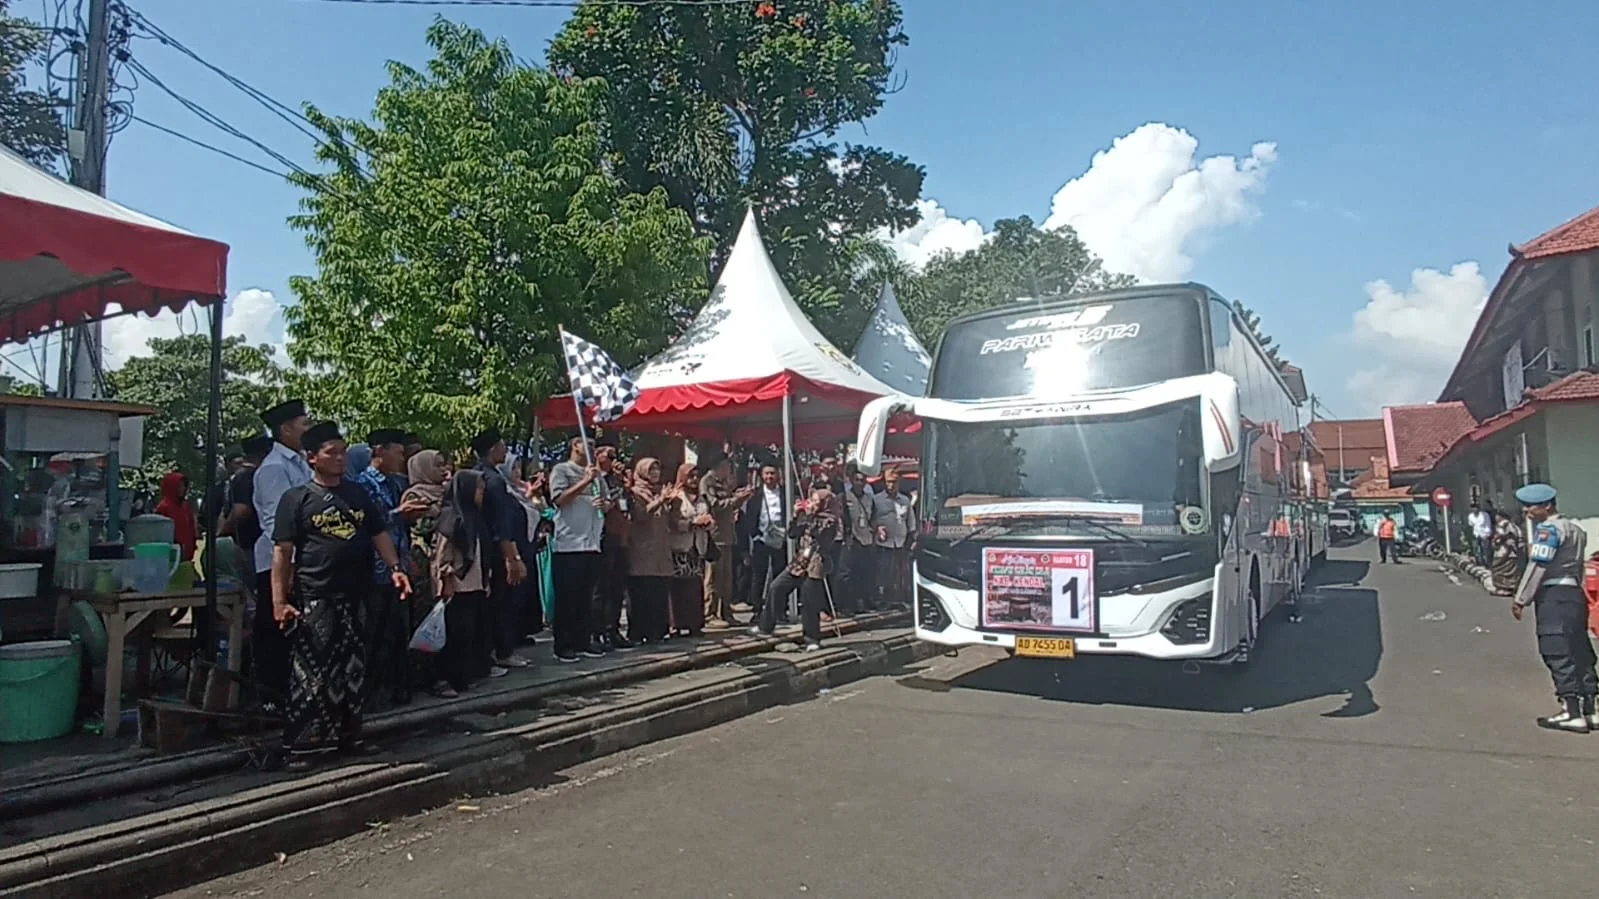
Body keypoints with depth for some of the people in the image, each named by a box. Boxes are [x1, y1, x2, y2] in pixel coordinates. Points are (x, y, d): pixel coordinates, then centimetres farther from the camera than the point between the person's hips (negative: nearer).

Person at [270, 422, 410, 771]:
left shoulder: (358, 495, 12)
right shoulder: (296, 499, -2)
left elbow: (379, 535, 14)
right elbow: (282, 552, -5)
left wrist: (394, 568, -3)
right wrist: (279, 601, -12)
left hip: (354, 597, 5)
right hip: (313, 599, -5)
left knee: (352, 670, 12)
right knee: (309, 673, -4)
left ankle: (349, 735, 24)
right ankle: (300, 745, 6)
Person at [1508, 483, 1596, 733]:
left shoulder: (1548, 529, -11)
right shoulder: (1574, 528, 19)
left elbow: (1538, 566, -16)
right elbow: (1577, 564, 17)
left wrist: (1520, 600, -13)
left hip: (1553, 595, -10)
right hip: (1574, 592, 10)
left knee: (1558, 655, -7)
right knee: (1579, 652, 11)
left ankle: (1572, 713, -7)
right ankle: (1588, 710, 14)